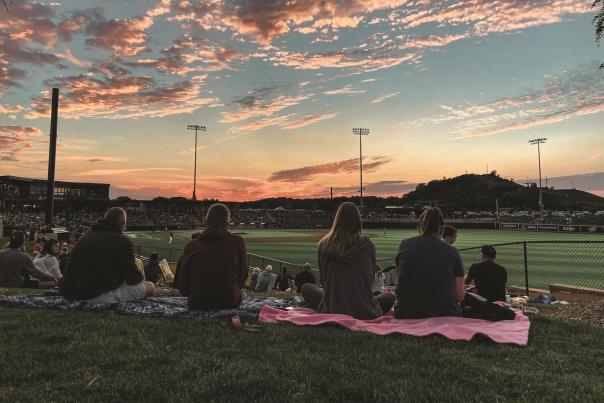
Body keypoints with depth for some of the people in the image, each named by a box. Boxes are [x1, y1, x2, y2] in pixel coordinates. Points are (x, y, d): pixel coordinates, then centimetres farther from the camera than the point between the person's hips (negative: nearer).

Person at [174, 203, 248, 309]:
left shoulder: (192, 245, -5)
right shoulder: (238, 242, -6)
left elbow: (182, 286, 0)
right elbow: (242, 278, 1)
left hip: (198, 305, 2)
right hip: (231, 303, -1)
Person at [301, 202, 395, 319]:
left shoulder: (324, 245, -7)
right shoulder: (367, 244, -8)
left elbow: (323, 280, 5)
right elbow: (371, 279, 6)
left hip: (332, 311, 0)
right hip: (364, 313, 1)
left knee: (306, 288, 25)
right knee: (390, 297, 27)